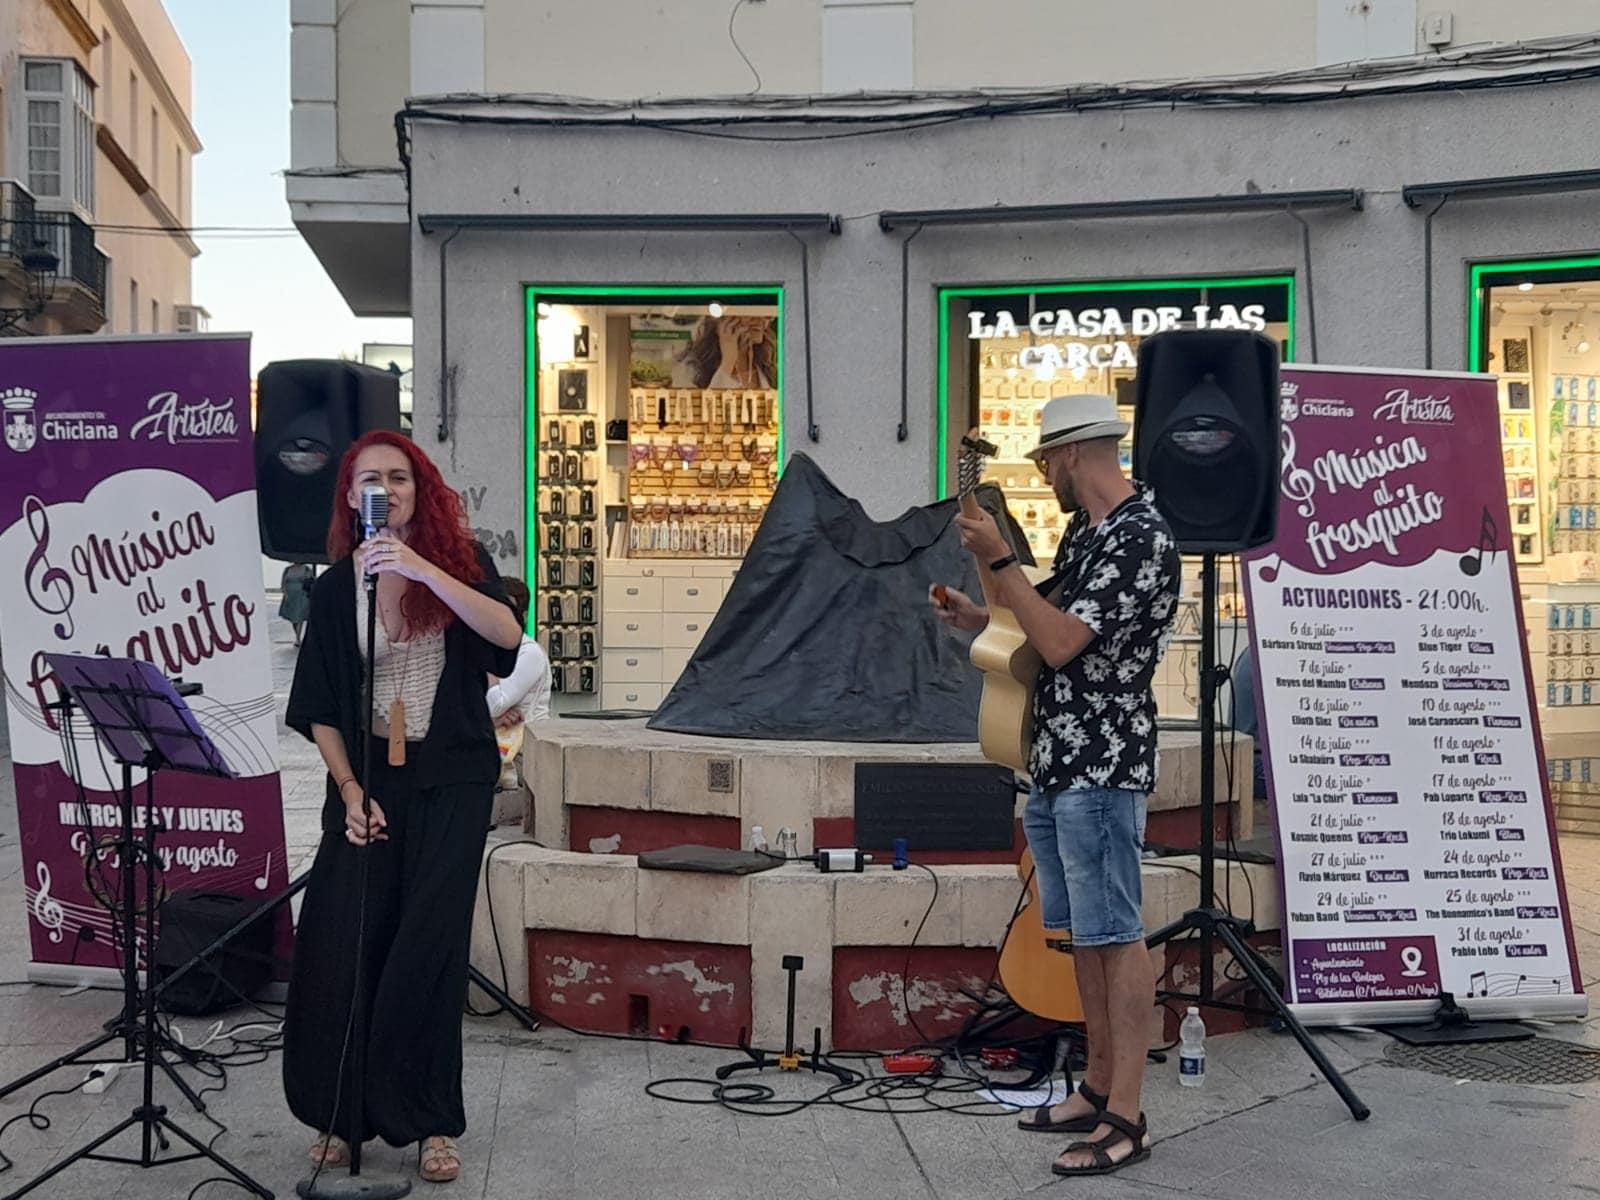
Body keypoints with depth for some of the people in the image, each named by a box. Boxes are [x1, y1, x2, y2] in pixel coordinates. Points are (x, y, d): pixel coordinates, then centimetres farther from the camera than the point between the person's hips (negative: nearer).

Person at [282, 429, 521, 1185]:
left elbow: (507, 634, -19)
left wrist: (423, 569, -27)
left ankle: (429, 1121, 9)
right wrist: (349, 790, -7)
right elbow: (320, 707, 4)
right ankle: (341, 1114, 11)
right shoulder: (337, 586, 3)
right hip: (370, 778, 1)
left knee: (428, 946, -4)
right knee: (342, 945, -5)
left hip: (453, 780, -1)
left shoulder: (457, 561, 0)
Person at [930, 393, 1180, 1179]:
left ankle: (1126, 1118, 0)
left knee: (1116, 937, -5)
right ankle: (1098, 1089, 24)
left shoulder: (1142, 540, -17)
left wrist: (998, 560, -20)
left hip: (1101, 769, -10)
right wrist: (979, 617, 18)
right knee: (1082, 934, 14)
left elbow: (1063, 644, -24)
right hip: (1053, 766, 10)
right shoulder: (1085, 530, 13)